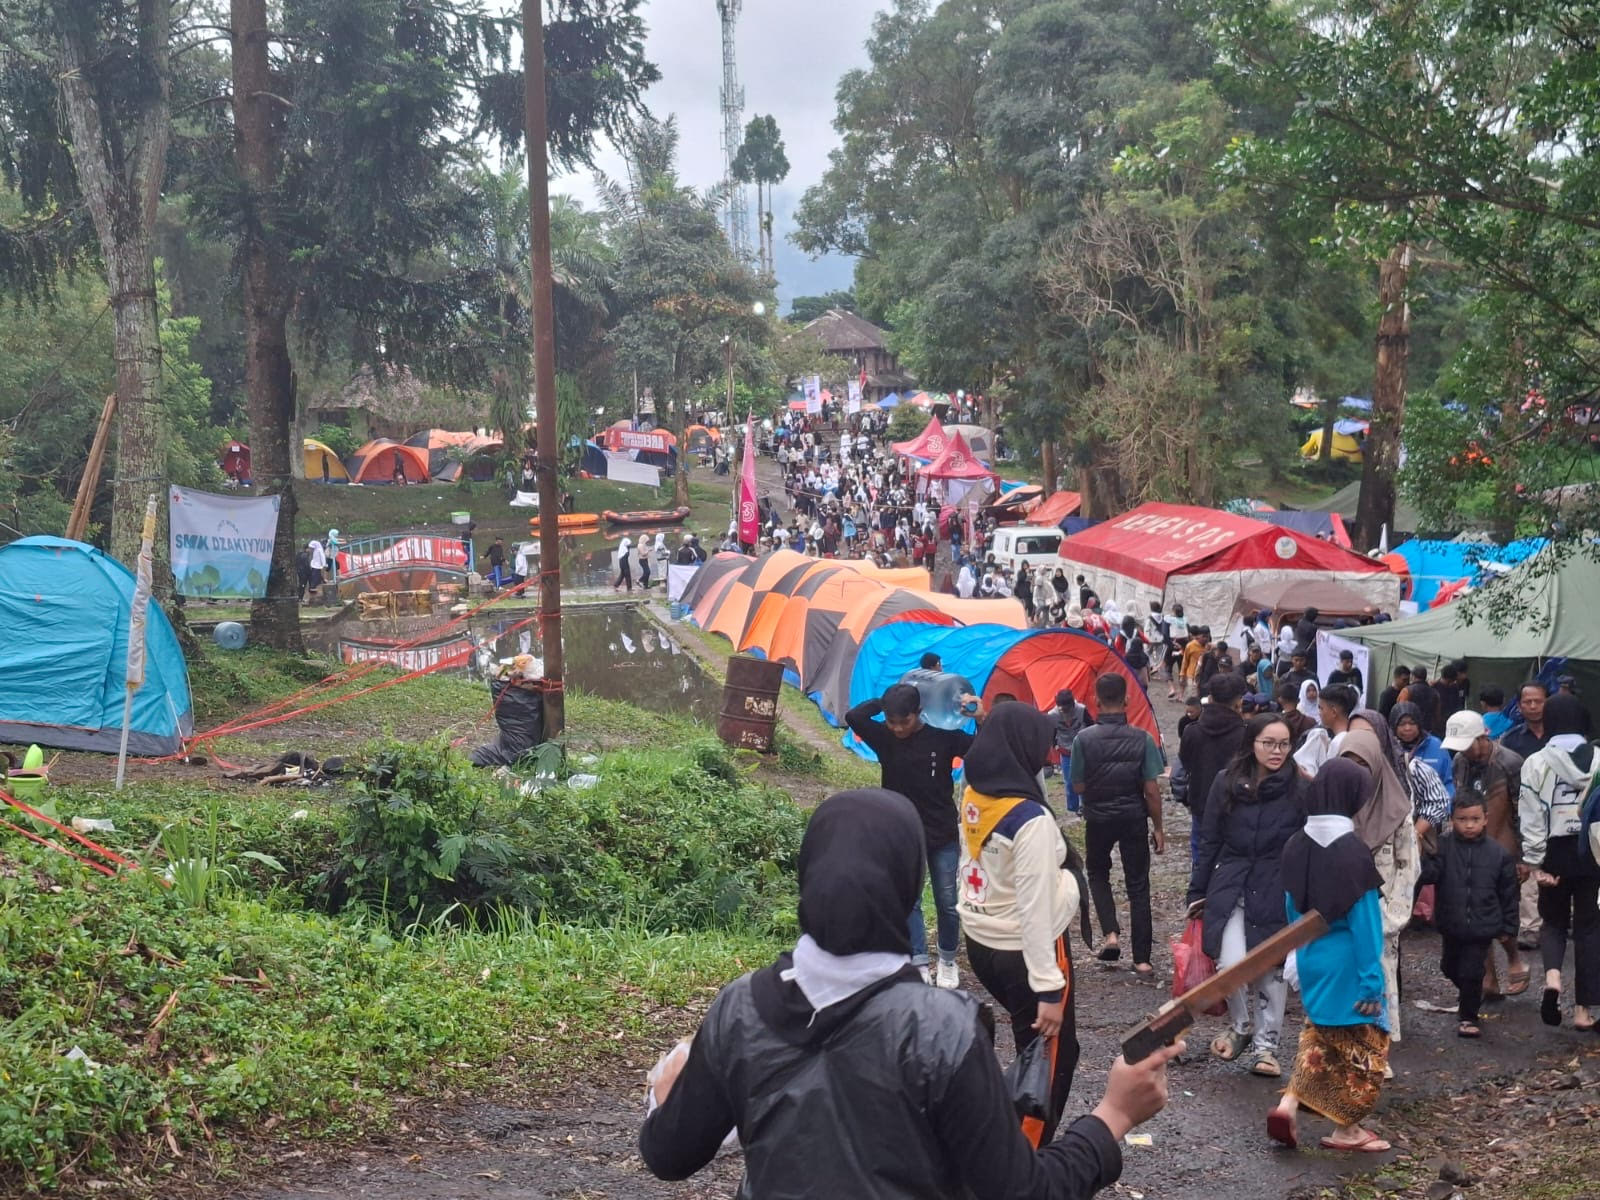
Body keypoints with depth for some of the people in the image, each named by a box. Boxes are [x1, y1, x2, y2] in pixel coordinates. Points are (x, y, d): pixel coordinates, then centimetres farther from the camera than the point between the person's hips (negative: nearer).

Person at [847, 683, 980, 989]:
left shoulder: (944, 736, -10)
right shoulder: (884, 738, -8)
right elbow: (853, 716, -23)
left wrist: (982, 719, -25)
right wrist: (885, 702, -18)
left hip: (943, 834, -1)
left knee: (947, 902, 9)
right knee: (909, 902, 1)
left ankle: (948, 960, 28)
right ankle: (919, 966, 7)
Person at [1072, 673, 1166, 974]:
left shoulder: (1084, 739, -13)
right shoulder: (1142, 739, -12)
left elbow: (1078, 786, -7)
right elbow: (1151, 789, -10)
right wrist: (1158, 827, 0)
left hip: (1098, 818, 0)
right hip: (1134, 818, 0)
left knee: (1098, 873, 23)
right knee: (1138, 886, 9)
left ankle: (1111, 933, 4)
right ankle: (1141, 958, 10)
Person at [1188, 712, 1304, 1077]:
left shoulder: (1298, 787, -4)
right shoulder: (1226, 784, 1)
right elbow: (1210, 841, 8)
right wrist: (1198, 892, 8)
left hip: (1277, 892, -1)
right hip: (1230, 887, 1)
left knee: (1273, 968, 5)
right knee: (1231, 964, -10)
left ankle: (1266, 1043, 22)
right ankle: (1240, 1025, 18)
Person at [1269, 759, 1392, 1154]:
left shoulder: (1297, 846, -2)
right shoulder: (1353, 850, -20)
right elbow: (1364, 920, -17)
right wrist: (1372, 980, -13)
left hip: (1310, 959, 6)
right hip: (1345, 963, -6)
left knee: (1321, 1035, 22)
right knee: (1362, 1044, 11)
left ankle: (1289, 1103, 7)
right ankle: (1347, 1129, 19)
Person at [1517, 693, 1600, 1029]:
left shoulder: (1536, 763, -6)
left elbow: (1531, 817, -8)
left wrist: (1535, 863, -4)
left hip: (1555, 851, 0)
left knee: (1553, 920, 17)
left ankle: (1552, 976, -11)